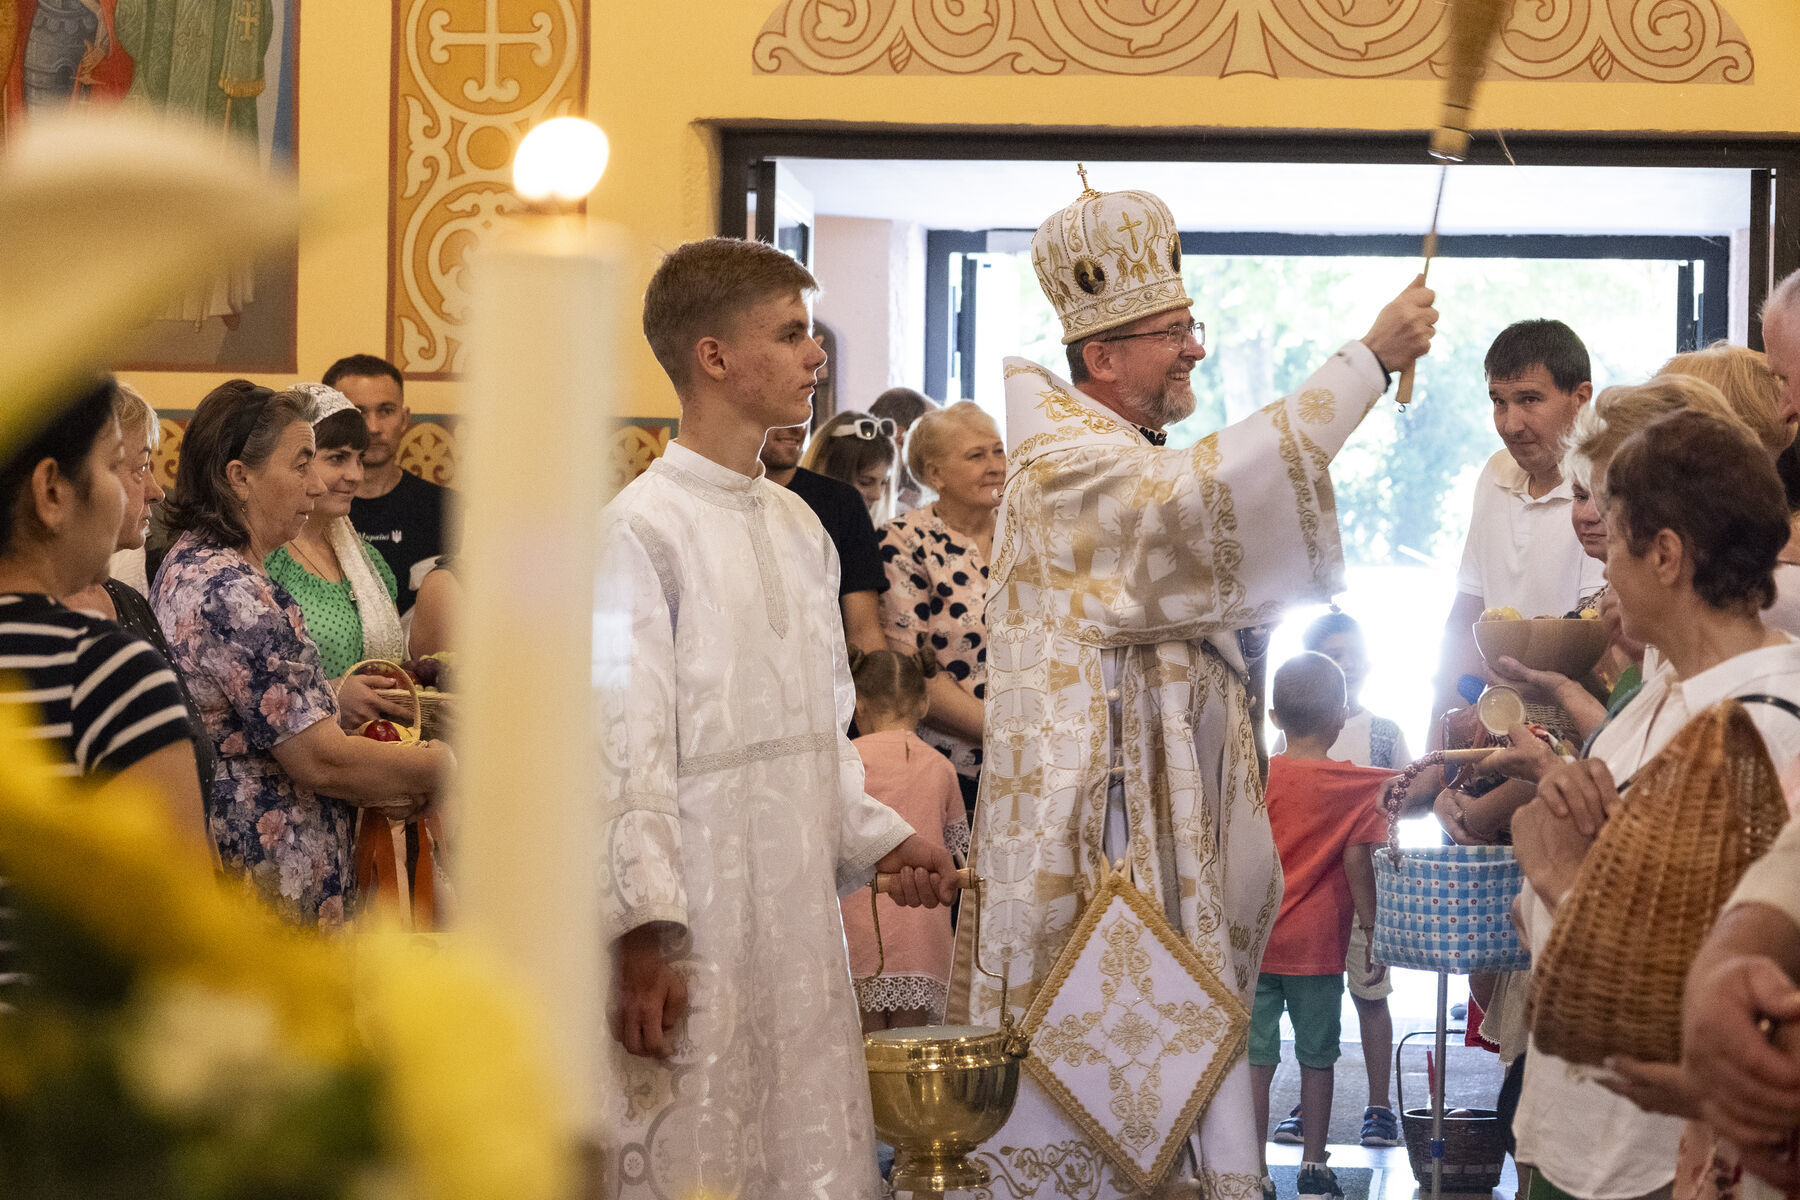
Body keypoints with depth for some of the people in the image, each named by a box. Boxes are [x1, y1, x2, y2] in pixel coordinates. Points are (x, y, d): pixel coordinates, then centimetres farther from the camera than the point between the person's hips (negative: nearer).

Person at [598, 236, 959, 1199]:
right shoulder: (644, 528, -11)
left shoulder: (798, 526, 14)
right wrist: (644, 930, -20)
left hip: (798, 902, 8)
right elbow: (628, 744, -15)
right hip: (697, 911, -8)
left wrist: (880, 838, 15)